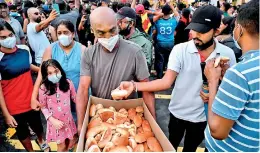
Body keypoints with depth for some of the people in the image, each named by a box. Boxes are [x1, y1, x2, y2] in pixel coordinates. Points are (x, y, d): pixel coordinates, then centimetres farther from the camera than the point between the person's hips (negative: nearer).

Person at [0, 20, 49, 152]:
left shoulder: (24, 50, -4)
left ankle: (41, 140, 57)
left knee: (37, 125, 23)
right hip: (14, 105, -4)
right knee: (22, 131, 17)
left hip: (31, 99, 4)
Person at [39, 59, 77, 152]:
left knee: (70, 144, 19)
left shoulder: (68, 83, -10)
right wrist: (53, 120, -17)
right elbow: (43, 107, -9)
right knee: (61, 146, 12)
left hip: (68, 119, 3)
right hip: (55, 121, -3)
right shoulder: (44, 88, -17)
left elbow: (75, 99, 0)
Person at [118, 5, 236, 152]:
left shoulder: (227, 54, -10)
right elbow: (167, 81, -23)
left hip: (204, 115, 1)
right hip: (178, 112, -1)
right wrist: (134, 85, -36)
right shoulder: (180, 50, -16)